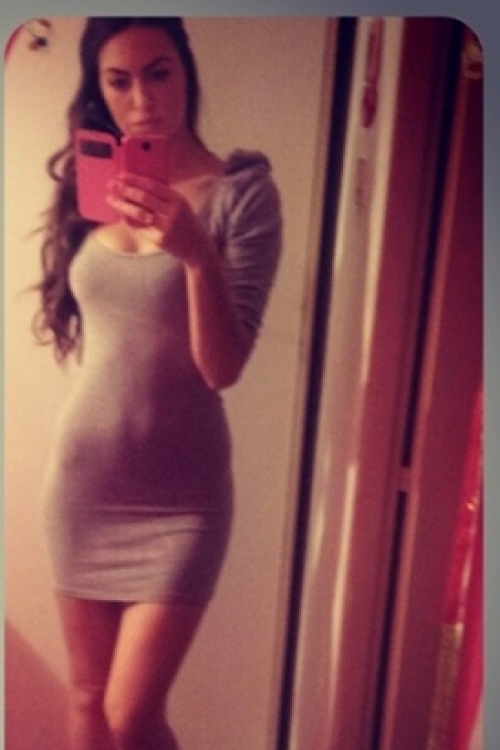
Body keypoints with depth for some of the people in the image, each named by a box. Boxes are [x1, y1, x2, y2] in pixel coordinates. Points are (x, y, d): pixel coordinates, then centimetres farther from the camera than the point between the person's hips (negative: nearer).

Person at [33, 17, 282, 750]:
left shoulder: (242, 191, -11)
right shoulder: (90, 184, 4)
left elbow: (223, 368, -17)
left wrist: (198, 253, -31)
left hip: (181, 490, -4)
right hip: (82, 475, 5)